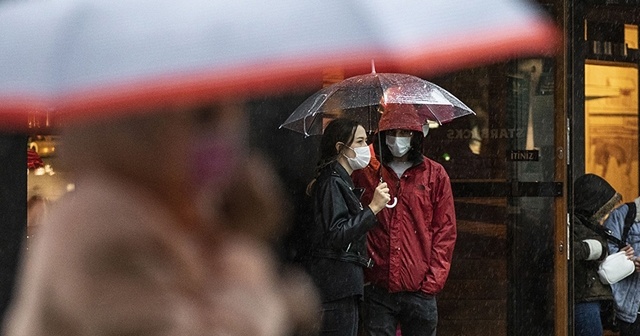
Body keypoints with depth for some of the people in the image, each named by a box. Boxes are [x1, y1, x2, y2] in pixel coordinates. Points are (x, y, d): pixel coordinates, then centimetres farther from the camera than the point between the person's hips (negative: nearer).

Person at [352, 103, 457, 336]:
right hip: (378, 289, 0)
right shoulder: (366, 172, 7)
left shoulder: (435, 174, 7)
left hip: (420, 289, 0)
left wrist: (434, 279, -2)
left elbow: (445, 230, 5)